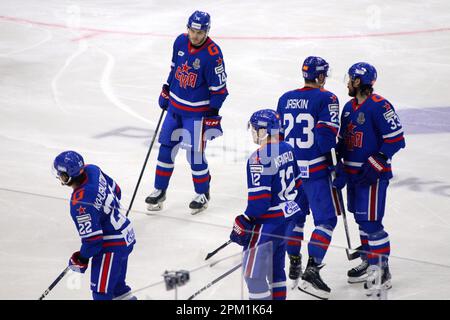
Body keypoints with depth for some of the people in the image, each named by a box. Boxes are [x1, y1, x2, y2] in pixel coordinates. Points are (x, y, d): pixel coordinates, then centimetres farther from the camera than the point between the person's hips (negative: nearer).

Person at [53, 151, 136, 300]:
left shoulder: (80, 205, -32)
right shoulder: (92, 170, -8)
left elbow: (92, 240, -27)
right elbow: (116, 191, 10)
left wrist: (81, 260, -9)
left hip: (112, 247, -9)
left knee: (101, 292, 0)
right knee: (117, 285, 27)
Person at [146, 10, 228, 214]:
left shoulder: (213, 54, -22)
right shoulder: (180, 41, -4)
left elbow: (219, 88, -17)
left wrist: (212, 116, -16)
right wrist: (165, 91, 17)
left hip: (197, 111, -6)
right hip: (175, 105, 6)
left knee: (195, 154, -3)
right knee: (166, 148, 9)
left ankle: (202, 194, 17)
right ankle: (159, 190, 23)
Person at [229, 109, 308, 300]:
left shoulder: (259, 159, -21)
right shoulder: (286, 149, 5)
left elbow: (259, 198, -23)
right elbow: (297, 182, 15)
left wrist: (244, 223, -16)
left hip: (269, 222, -9)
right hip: (289, 215, 9)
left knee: (254, 271, -3)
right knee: (275, 265, 23)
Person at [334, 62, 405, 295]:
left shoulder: (379, 106, -15)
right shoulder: (349, 107, 12)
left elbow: (396, 139, -18)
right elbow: (343, 139, 20)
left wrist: (375, 164, -20)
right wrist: (337, 163, 8)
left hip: (373, 174, -9)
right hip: (353, 172, 9)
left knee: (371, 221, -9)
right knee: (361, 218, 15)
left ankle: (381, 269, -2)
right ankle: (369, 263, 27)